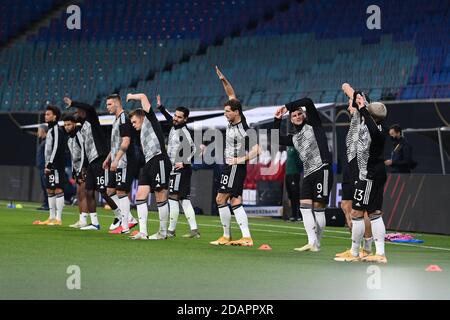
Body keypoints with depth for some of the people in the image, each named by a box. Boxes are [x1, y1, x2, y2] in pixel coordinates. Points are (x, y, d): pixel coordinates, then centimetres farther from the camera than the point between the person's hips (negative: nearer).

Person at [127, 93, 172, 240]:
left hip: (159, 161, -9)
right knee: (140, 195, -2)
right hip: (148, 163, 9)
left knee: (160, 197, -4)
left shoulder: (150, 121, 5)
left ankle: (163, 232, 4)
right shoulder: (142, 133, 27)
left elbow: (143, 96, 0)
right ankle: (143, 232, -5)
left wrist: (131, 96, 17)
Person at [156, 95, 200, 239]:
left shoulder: (183, 132, -14)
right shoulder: (174, 127, 12)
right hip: (175, 168, 10)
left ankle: (171, 230, -3)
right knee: (184, 200, 7)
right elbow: (169, 118, 33)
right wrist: (160, 107, 35)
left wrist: (184, 163, -28)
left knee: (173, 199, -7)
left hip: (180, 169, -10)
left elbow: (192, 148, -26)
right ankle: (194, 230, 5)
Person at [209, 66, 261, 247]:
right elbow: (232, 95, 15)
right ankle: (246, 237, 1)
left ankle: (226, 236, -1)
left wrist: (241, 159, -23)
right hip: (230, 167, 9)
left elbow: (256, 150, -23)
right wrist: (223, 80, 9)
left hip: (235, 167, -9)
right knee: (235, 202, 6)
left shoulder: (243, 130, -19)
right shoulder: (233, 122, 5)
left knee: (221, 200, -7)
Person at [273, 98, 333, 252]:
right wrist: (277, 119, 18)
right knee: (305, 207, -7)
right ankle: (312, 243, -10)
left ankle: (317, 243, -2)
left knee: (318, 207, -7)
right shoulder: (294, 138, 21)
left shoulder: (313, 125, 6)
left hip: (322, 170, -7)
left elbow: (308, 102, -5)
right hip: (308, 174, 7)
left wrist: (287, 106, 3)